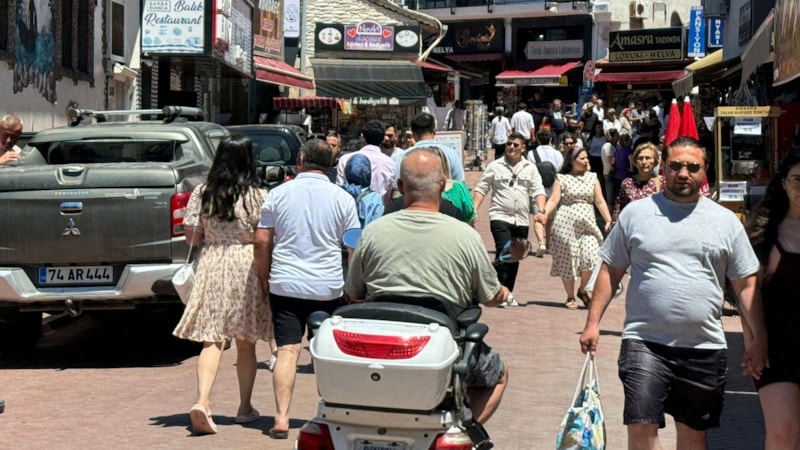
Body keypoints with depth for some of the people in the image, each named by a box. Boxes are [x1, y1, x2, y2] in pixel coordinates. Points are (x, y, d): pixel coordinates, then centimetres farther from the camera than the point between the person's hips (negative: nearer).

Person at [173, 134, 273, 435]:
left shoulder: (201, 194, 0)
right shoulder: (258, 196, -8)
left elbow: (192, 238, 3)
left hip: (211, 266, 1)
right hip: (247, 268, -1)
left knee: (211, 340, 0)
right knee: (246, 344, 11)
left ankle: (202, 401, -19)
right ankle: (245, 407, 22)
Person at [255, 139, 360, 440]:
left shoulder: (279, 194, 1)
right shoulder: (342, 198, 1)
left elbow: (262, 242, 1)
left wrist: (264, 279, 12)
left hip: (285, 286, 0)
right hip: (328, 288, 0)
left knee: (287, 350, -1)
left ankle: (281, 418, -8)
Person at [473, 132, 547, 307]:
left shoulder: (530, 168, 11)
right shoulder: (495, 166, 4)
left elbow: (538, 191, 4)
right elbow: (481, 188, 4)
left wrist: (541, 211, -12)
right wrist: (474, 209, -9)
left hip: (521, 220, 4)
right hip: (500, 217, -4)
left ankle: (508, 293, 19)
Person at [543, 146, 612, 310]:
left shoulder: (592, 177, 12)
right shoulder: (562, 178, 4)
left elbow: (600, 202, 10)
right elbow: (554, 200, -4)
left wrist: (609, 220, -1)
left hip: (587, 224, 2)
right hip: (565, 224, -2)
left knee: (591, 257, -14)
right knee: (567, 260, 2)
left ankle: (582, 289, 12)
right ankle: (570, 297, 18)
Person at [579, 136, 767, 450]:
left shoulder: (726, 221, 6)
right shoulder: (636, 213, 5)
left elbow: (746, 285, 8)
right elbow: (610, 271, 8)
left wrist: (759, 339, 1)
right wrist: (593, 322, 1)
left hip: (705, 349, 2)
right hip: (645, 344, -1)